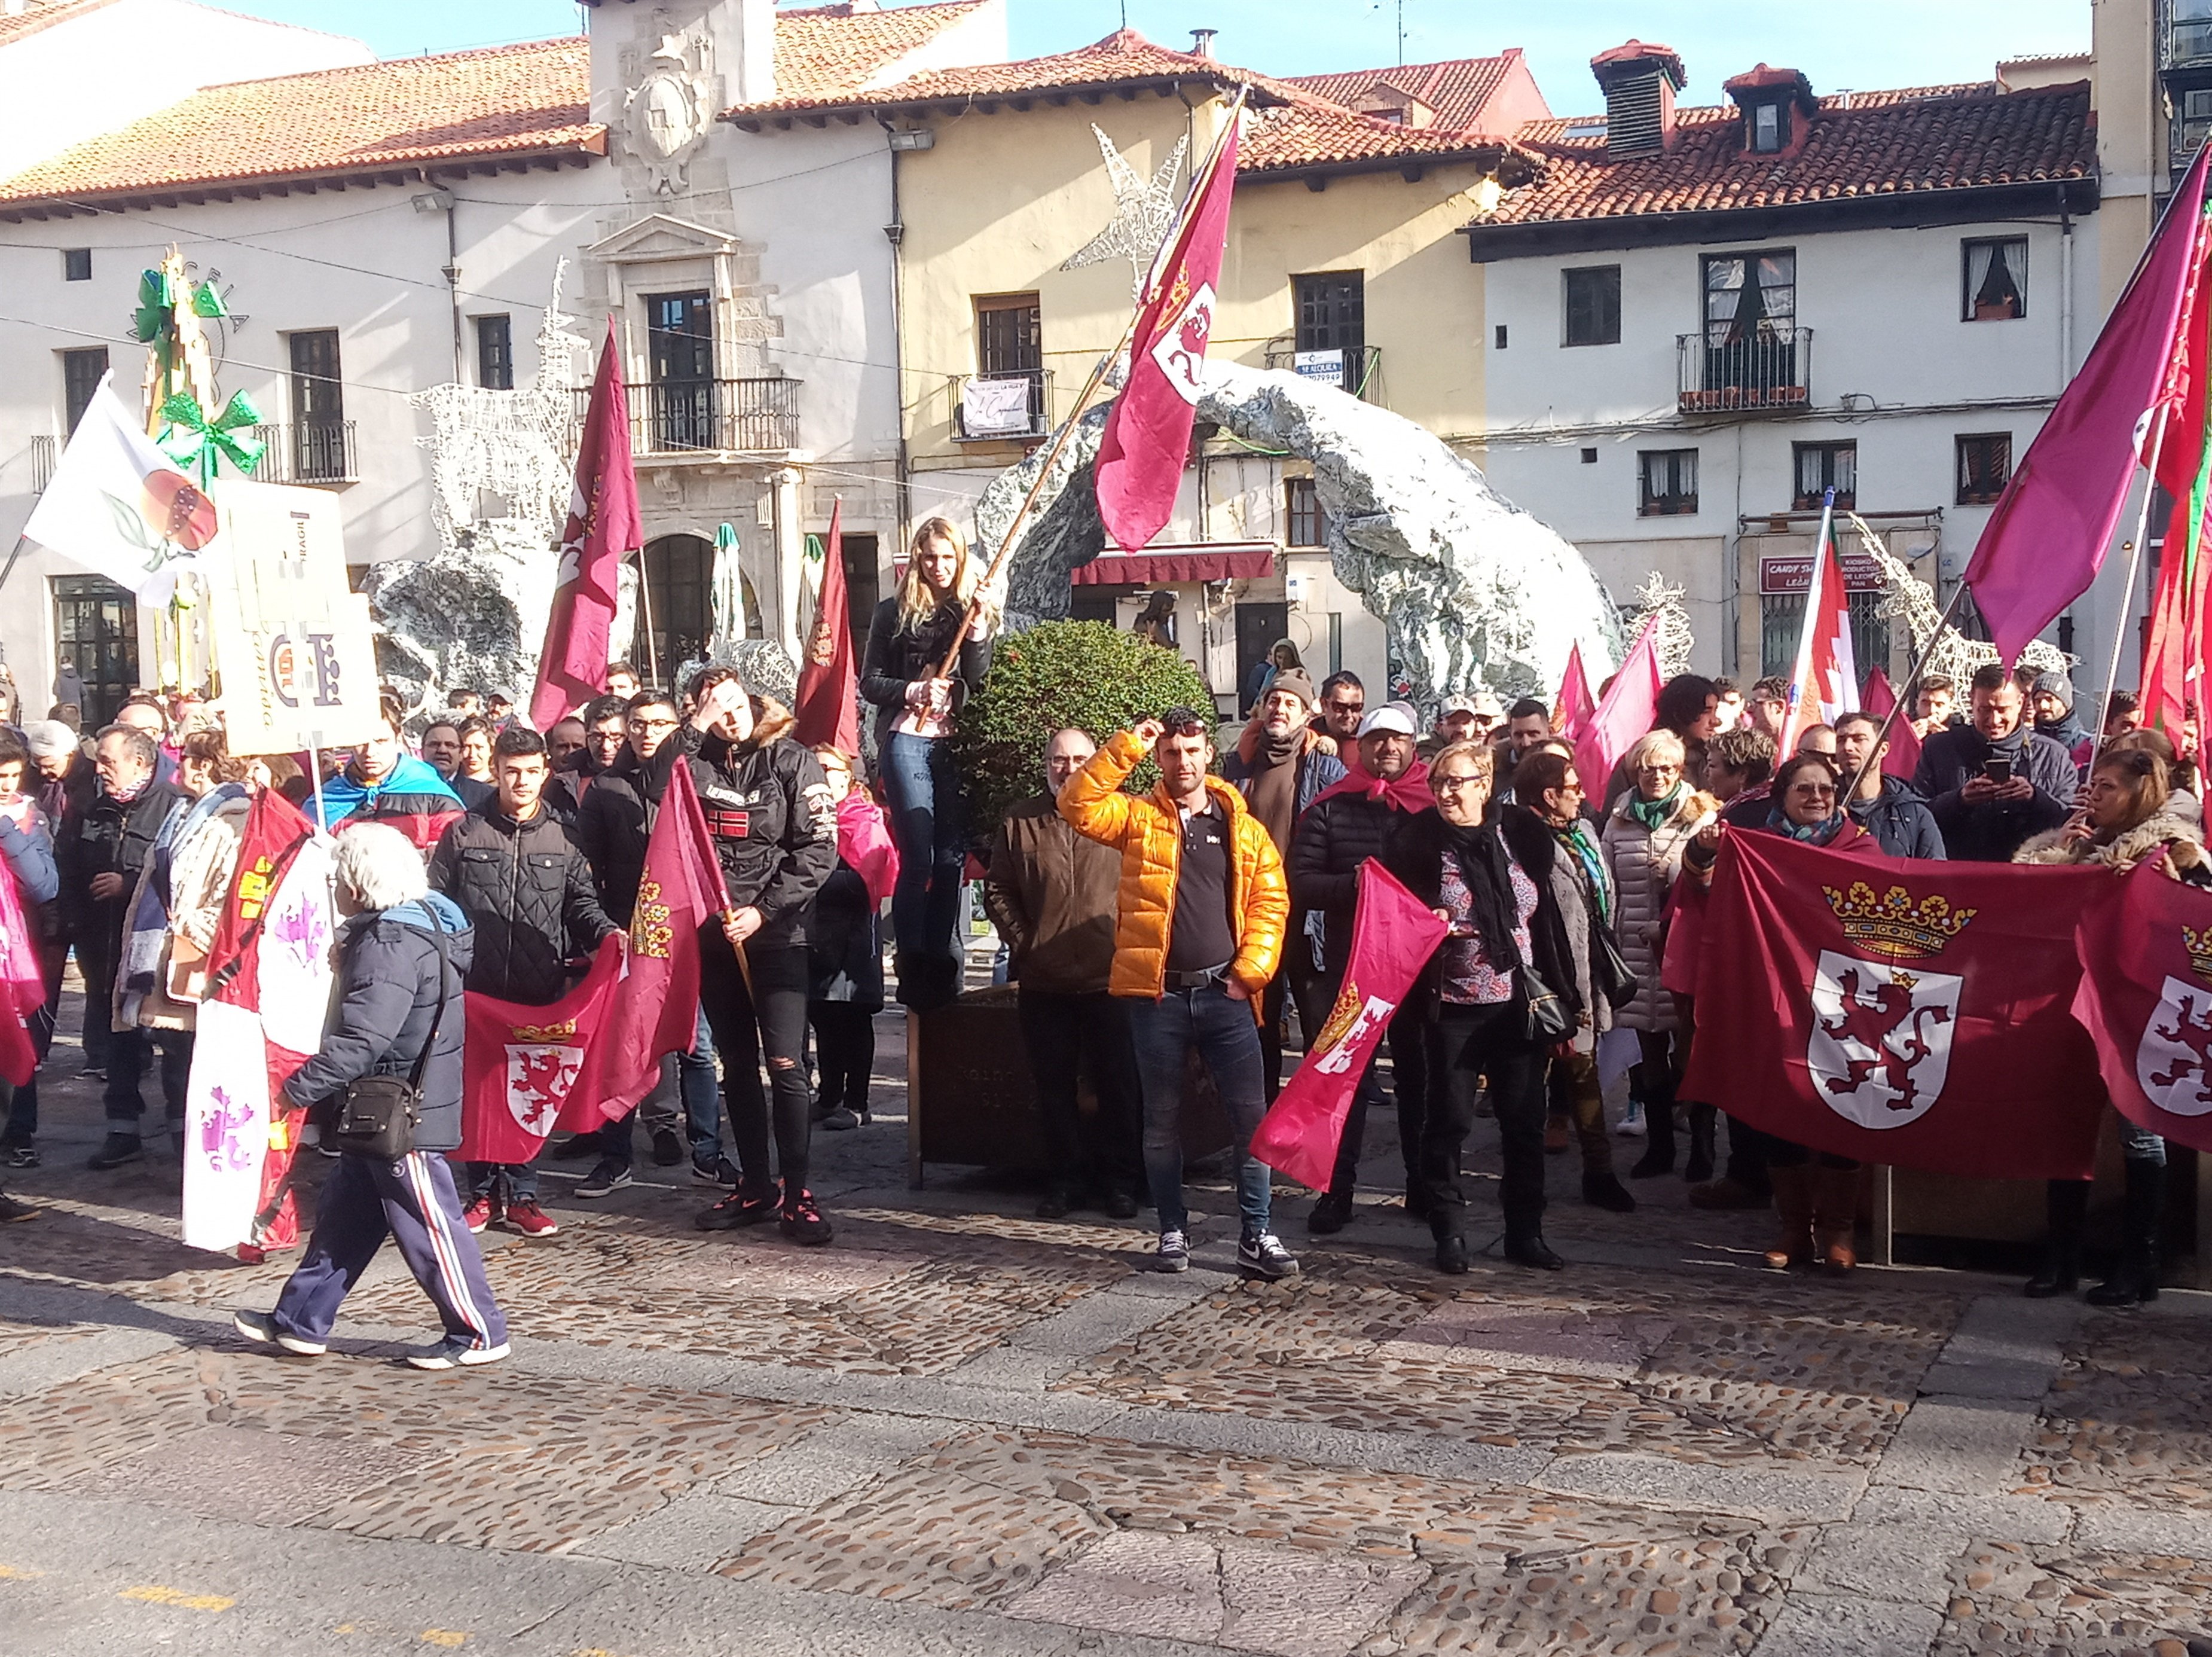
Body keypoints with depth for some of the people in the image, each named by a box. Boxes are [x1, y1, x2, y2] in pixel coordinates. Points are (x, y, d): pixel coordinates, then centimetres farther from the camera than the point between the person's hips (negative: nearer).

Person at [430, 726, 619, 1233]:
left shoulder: (562, 838, 8)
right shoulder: (464, 835, 5)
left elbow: (581, 901, 7)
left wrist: (605, 931, -13)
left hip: (541, 988, 1)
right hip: (477, 986, -1)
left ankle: (521, 1196, 12)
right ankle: (484, 1194, 14)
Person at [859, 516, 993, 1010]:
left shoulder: (973, 611, 11)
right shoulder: (895, 612, 6)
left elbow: (981, 686, 3)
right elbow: (870, 682, 4)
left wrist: (977, 638, -11)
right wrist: (912, 691, -12)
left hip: (957, 743, 3)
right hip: (907, 741, -3)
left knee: (952, 857, 2)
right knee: (918, 856, -8)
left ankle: (940, 964, 10)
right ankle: (912, 968, -4)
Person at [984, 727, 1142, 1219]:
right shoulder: (1020, 822, 8)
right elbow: (997, 891, 10)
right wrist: (1023, 943, 1)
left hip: (1110, 980, -3)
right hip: (1044, 983, 3)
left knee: (1118, 1085, 3)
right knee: (1054, 1087, 9)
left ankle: (1119, 1180, 14)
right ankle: (1066, 1178, 20)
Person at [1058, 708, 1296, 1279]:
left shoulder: (1243, 828, 8)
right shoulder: (1138, 818, 7)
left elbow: (1270, 901, 5)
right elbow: (1078, 804, -9)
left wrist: (1250, 971, -6)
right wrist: (1128, 747, -11)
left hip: (1224, 994, 0)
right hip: (1156, 995, 0)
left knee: (1251, 1116, -2)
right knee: (1162, 1120, 8)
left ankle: (1256, 1236, 6)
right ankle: (1173, 1232, 19)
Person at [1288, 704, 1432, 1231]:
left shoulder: (1435, 806, 3)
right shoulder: (1330, 808, 3)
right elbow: (1300, 883, -3)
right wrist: (1353, 884, -19)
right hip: (1348, 964, 0)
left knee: (1419, 1076, 11)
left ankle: (1424, 1183, 23)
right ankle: (1337, 1189, 11)